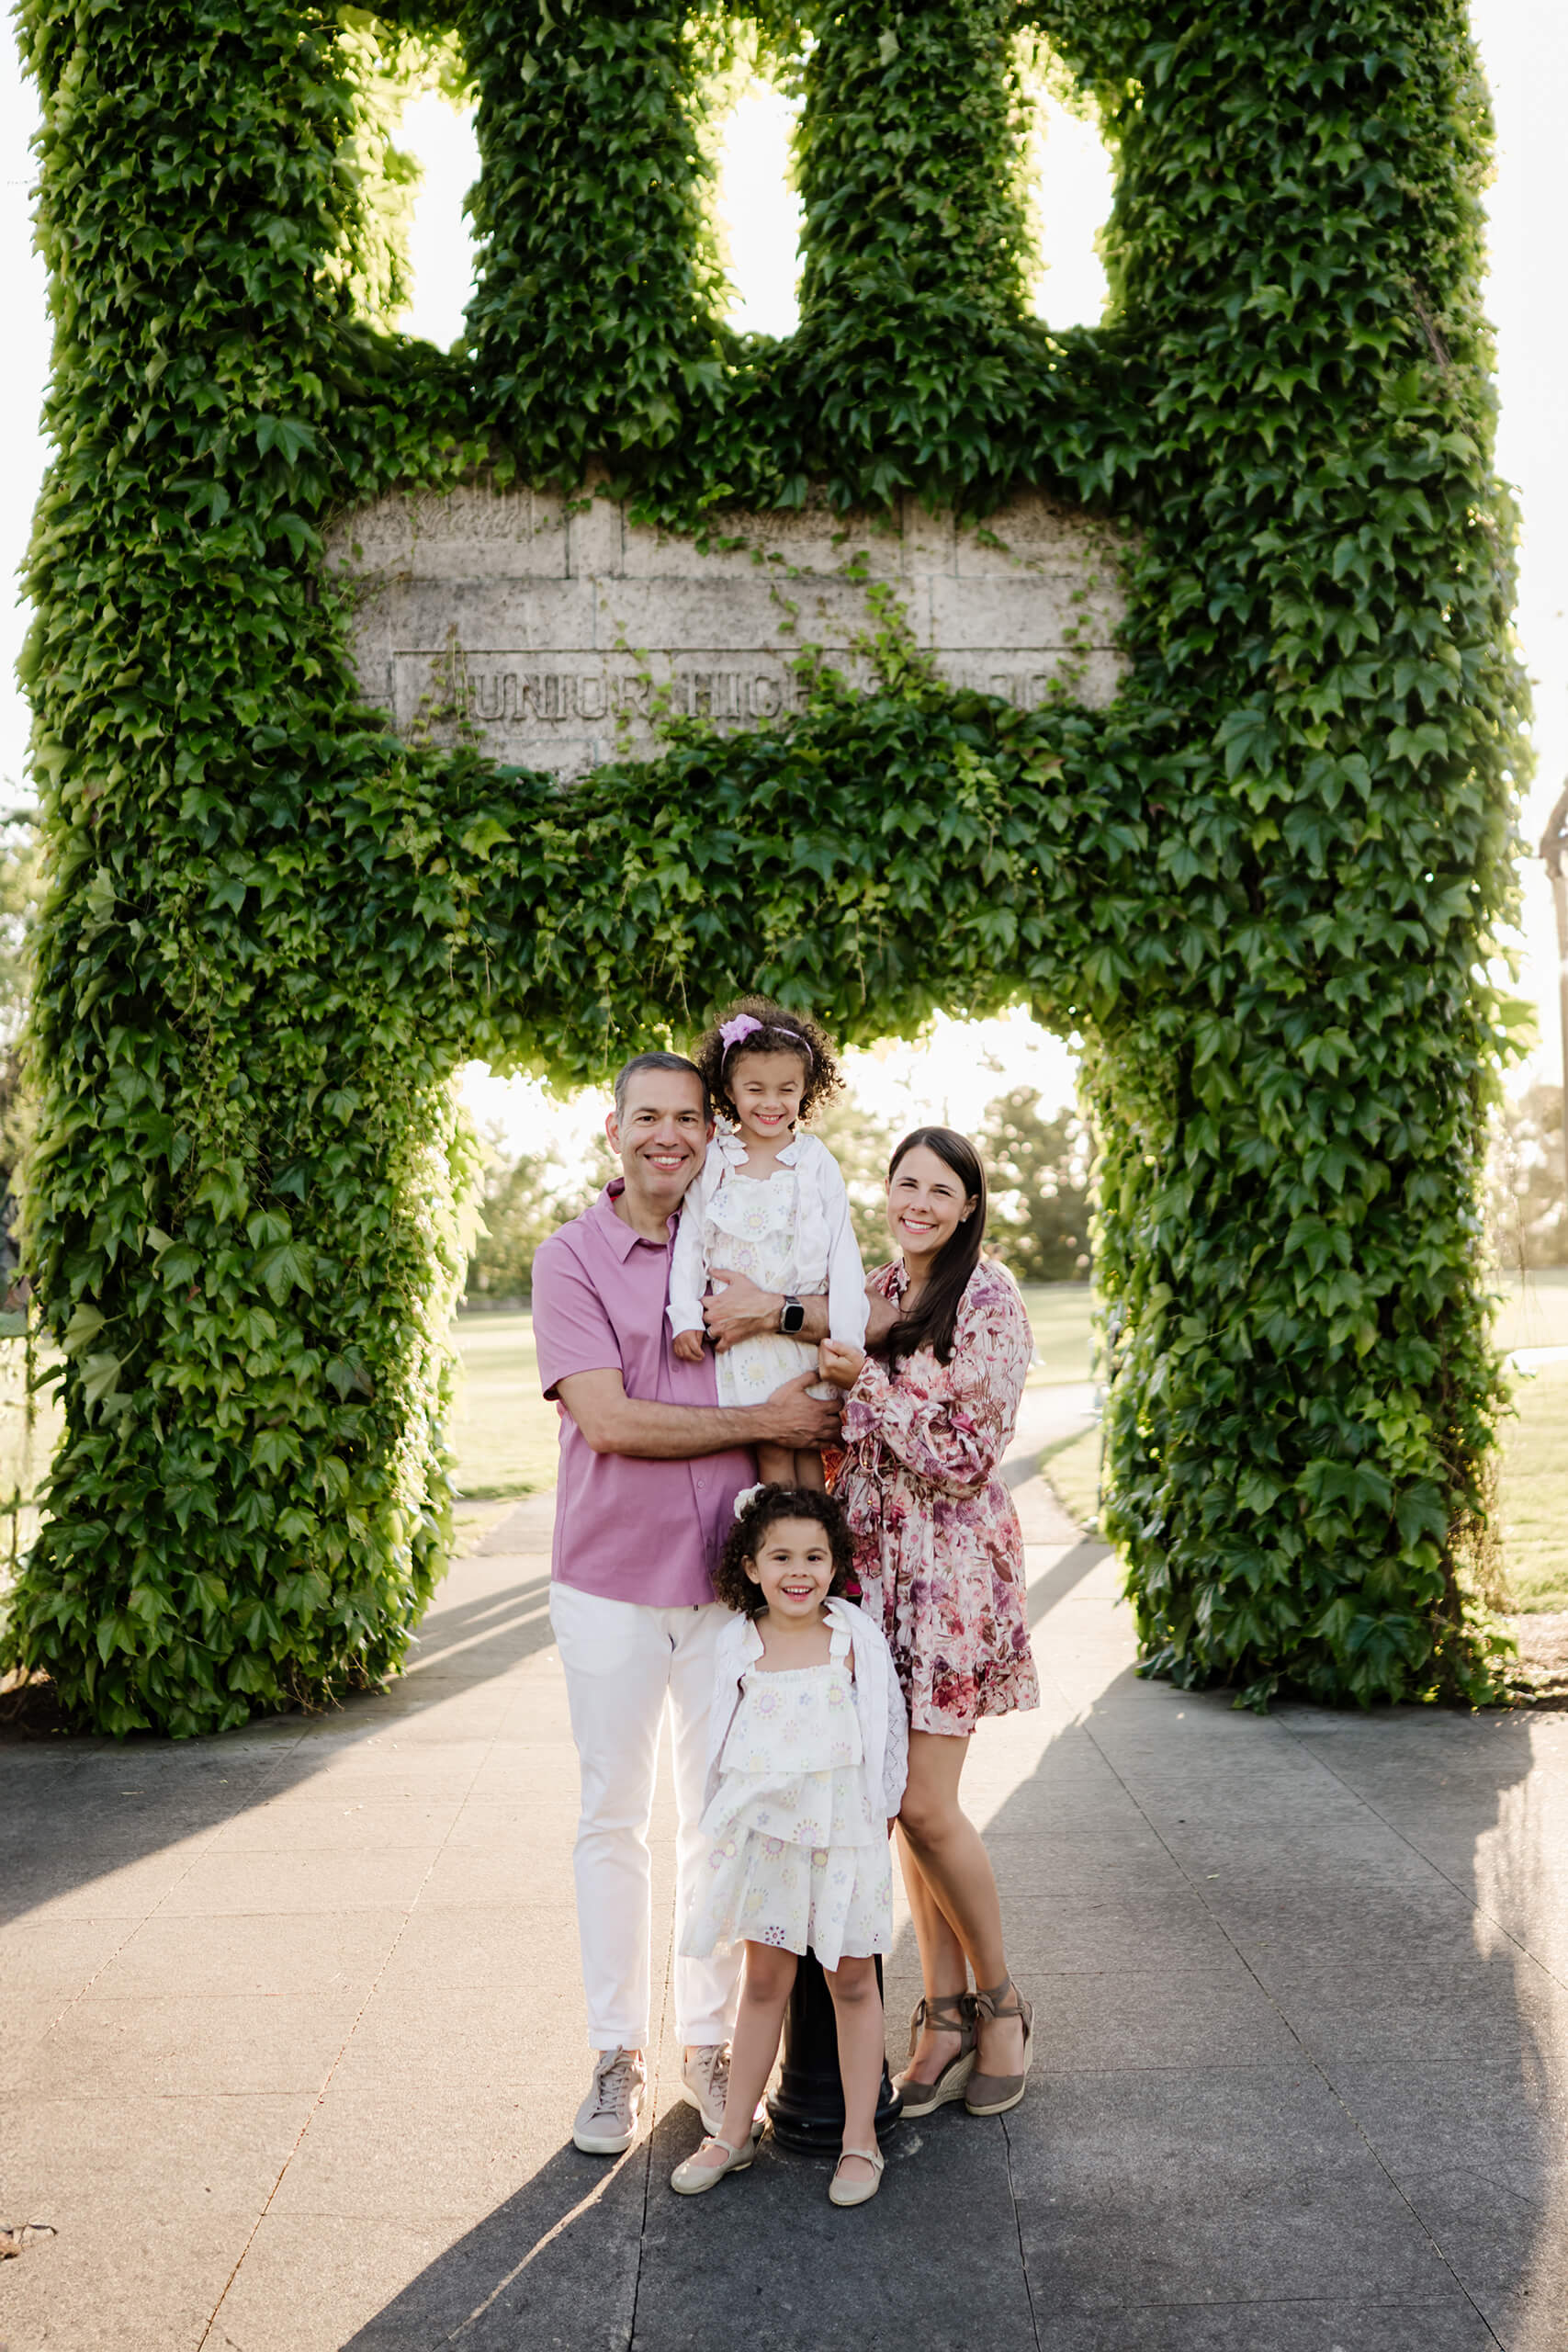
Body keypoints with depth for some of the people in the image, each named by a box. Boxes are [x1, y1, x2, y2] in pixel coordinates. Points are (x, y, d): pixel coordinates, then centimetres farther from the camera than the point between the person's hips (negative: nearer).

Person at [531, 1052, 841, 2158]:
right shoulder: (571, 1257, -5)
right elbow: (610, 1420, -15)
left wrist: (781, 1310, -19)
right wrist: (764, 1418, -15)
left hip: (726, 1572, 2)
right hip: (611, 1579, -2)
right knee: (614, 1817, 10)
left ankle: (711, 2042, 29)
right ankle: (618, 2054, 26)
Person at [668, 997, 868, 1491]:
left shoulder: (817, 1163, 1)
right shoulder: (713, 1163, 3)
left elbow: (842, 1252, 0)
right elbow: (689, 1242, 5)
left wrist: (847, 1337, -7)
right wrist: (685, 1318, -5)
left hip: (806, 1329, 0)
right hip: (739, 1334, 0)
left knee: (810, 1448, 2)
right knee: (770, 1451, -1)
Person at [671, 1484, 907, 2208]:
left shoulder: (857, 1638, -7)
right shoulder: (738, 1644, -3)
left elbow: (888, 1728, 3)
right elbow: (726, 1738, 9)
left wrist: (882, 1810, 6)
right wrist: (729, 1818, 10)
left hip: (844, 1830, -1)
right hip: (764, 1830, 2)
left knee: (852, 1983, 9)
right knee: (763, 1982, 11)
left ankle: (860, 2139, 21)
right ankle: (733, 2134, 24)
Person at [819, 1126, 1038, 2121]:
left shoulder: (989, 1302, -10)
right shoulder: (878, 1289, 12)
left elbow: (966, 1459, -15)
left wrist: (867, 1382, -19)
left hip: (952, 1566, -6)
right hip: (875, 1562, 7)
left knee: (926, 1804, -5)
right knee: (905, 1800, 9)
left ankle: (1000, 2001, 17)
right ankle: (946, 2013, 22)